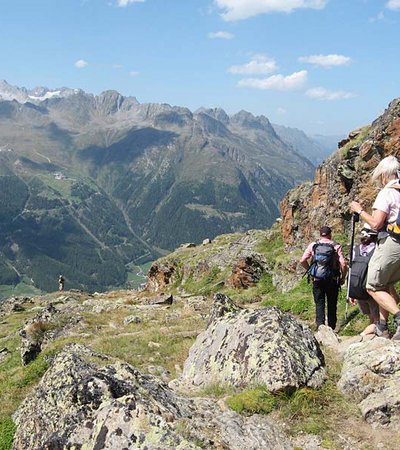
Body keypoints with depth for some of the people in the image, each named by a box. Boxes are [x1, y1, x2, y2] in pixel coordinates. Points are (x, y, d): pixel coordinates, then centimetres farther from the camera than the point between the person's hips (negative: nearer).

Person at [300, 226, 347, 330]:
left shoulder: (313, 245, 0)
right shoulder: (336, 246, -5)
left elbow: (302, 261, -4)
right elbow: (343, 264, -12)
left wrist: (309, 270, 12)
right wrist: (343, 277, 3)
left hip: (317, 280, 1)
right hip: (332, 281, 0)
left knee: (319, 303, 7)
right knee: (332, 305, 13)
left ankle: (320, 325, -6)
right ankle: (331, 328, 19)